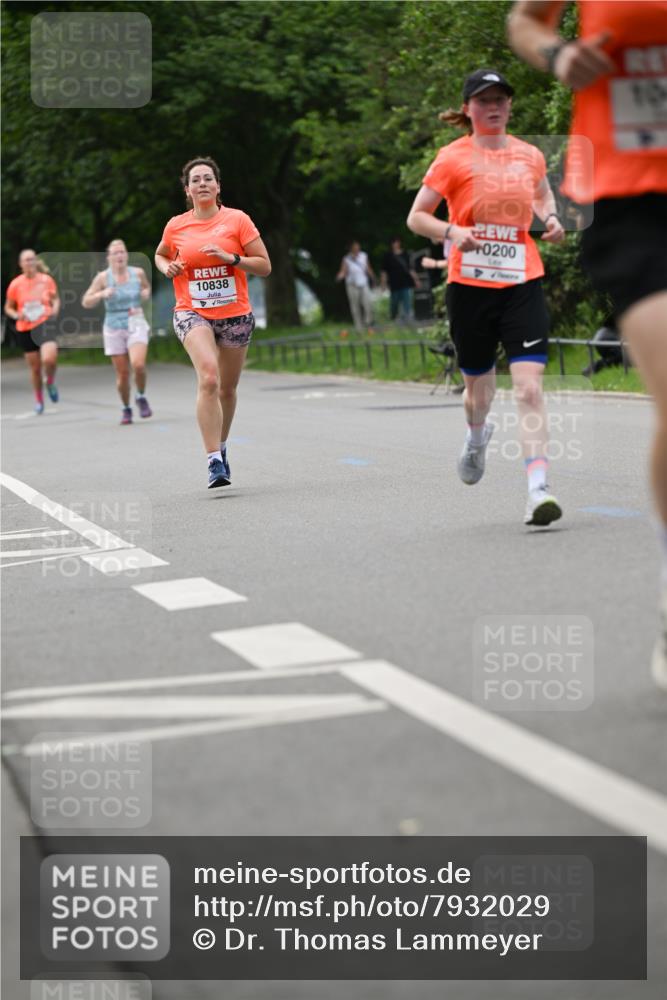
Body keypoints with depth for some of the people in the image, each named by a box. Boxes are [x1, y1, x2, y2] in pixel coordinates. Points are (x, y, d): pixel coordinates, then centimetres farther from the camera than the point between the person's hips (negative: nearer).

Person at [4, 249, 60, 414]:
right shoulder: (15, 284, -2)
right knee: (34, 368, 8)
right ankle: (39, 400, 29)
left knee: (49, 359, -24)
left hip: (45, 324, -1)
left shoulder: (46, 280, -2)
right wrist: (17, 315, -12)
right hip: (25, 329, 1)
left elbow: (56, 298, 15)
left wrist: (55, 309, -6)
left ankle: (50, 382, 10)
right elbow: (8, 308, 9)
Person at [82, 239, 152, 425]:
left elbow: (146, 288, 24)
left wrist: (146, 293, 1)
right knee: (122, 373, 1)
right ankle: (126, 409, 21)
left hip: (136, 325, 0)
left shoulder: (138, 273, 2)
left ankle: (141, 397, 5)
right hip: (114, 328, 0)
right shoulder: (103, 277, -4)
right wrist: (101, 294, -20)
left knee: (138, 365, -22)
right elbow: (86, 303, -3)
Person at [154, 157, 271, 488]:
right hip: (192, 312, -1)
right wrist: (168, 268, 2)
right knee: (209, 378, -25)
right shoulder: (175, 226, 4)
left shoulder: (237, 220, -2)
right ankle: (214, 461, -27)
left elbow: (264, 265, -3)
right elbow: (160, 255, 24)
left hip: (235, 314, 1)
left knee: (227, 388, 11)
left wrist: (230, 258, -17)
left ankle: (221, 447, 39)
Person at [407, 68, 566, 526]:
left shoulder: (531, 155, 8)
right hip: (470, 285, -1)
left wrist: (552, 218, 7)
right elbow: (416, 217, 2)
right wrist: (451, 232, -17)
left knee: (529, 383, -14)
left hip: (523, 284, 1)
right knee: (478, 381, 13)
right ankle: (477, 437, 50)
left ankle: (538, 489, -19)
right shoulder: (453, 158, -2)